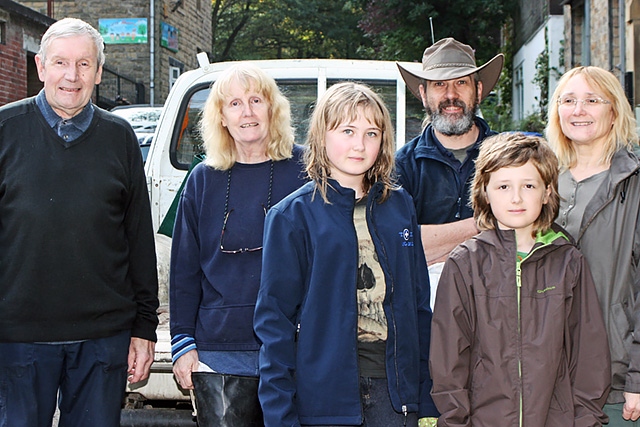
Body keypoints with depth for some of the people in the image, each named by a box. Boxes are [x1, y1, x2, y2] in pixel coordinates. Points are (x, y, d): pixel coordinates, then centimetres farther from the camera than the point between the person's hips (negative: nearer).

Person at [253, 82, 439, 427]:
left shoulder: (400, 207, 8)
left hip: (395, 389, 3)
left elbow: (419, 304, 11)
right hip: (326, 392, -3)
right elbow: (274, 318, -5)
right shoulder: (292, 215, -4)